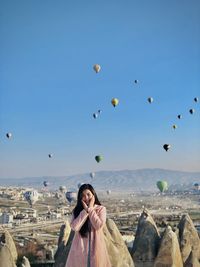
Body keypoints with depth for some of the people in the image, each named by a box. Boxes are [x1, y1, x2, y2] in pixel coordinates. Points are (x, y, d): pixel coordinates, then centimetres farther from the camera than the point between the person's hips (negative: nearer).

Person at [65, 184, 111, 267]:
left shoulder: (101, 209, -1)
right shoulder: (77, 210, 3)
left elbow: (98, 226, -16)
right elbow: (74, 227, -13)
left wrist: (90, 209, -12)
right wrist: (85, 210, -13)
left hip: (95, 246, -1)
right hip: (80, 247, 1)